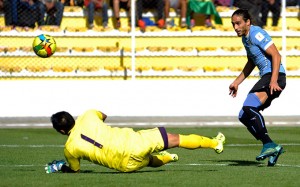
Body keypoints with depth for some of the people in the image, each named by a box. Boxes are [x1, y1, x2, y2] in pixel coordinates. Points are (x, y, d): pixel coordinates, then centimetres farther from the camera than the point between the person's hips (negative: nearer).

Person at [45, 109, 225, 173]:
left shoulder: (70, 148, -5)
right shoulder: (87, 117, -1)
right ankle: (214, 142, 19)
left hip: (127, 165, 0)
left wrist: (62, 167, 30)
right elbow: (103, 115, 24)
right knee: (176, 139, 12)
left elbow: (75, 169, 13)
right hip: (132, 140, 0)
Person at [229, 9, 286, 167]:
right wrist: (237, 82, 30)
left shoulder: (256, 34, -11)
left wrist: (274, 80, -27)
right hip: (266, 77, 11)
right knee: (244, 116, 7)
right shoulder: (245, 38, 19)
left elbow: (276, 56, -18)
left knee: (249, 107, -27)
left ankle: (268, 145, -29)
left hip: (274, 76, -11)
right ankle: (271, 148, 5)